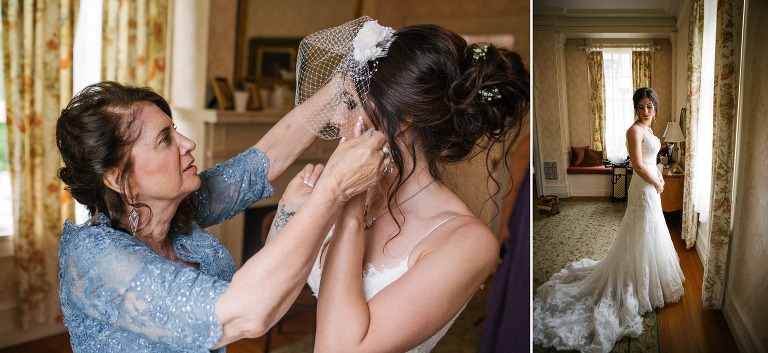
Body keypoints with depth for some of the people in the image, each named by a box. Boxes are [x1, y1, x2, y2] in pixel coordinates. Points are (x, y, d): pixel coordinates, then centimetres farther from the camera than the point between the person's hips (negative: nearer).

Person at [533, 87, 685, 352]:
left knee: (649, 235, 20)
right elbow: (638, 165, -24)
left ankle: (646, 281, 35)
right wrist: (657, 183, -13)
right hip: (644, 189, -10)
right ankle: (642, 290, 9)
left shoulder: (647, 129, 11)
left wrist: (659, 179, 4)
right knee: (643, 237, -2)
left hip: (650, 188, 10)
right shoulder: (635, 130, -19)